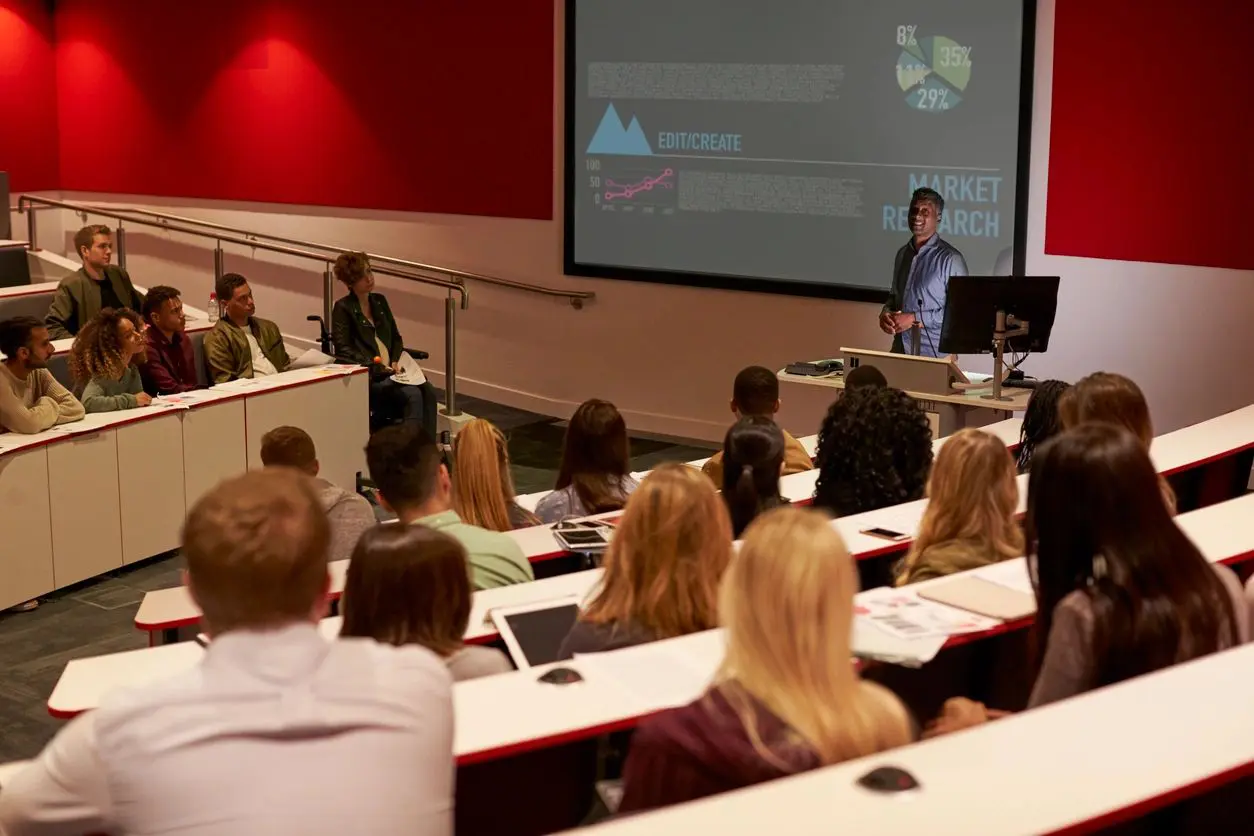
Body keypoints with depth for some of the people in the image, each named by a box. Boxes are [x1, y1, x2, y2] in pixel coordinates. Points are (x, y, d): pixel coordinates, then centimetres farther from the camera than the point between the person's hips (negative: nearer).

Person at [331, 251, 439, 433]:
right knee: (412, 394, -29)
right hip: (367, 376, -6)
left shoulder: (379, 301, 18)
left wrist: (396, 361, 2)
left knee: (428, 391, -21)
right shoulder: (343, 308, -2)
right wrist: (373, 365, -18)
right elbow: (343, 350, -9)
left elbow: (396, 337, 22)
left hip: (389, 370, 6)